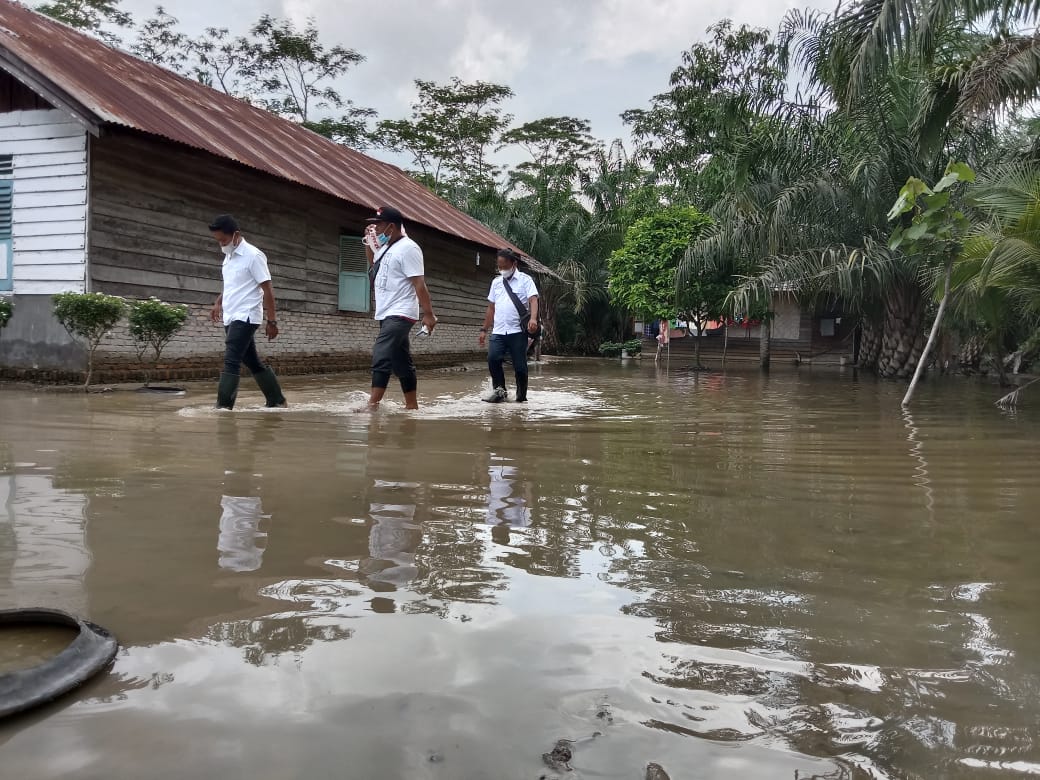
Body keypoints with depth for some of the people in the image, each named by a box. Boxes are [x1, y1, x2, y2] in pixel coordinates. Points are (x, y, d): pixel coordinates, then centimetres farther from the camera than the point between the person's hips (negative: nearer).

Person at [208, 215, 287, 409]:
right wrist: (218, 303, 14)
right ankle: (277, 401, 20)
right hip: (231, 318, 9)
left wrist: (271, 320, -14)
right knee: (253, 362, 12)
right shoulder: (229, 256, 14)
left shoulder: (253, 255, -11)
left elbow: (267, 289, -12)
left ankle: (223, 407, -16)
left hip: (245, 317, -9)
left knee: (231, 362, -15)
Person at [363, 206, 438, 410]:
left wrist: (428, 314, -22)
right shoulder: (386, 248, 16)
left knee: (380, 359, -19)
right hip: (387, 315, 10)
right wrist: (369, 246, 20)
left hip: (400, 315, -10)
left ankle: (372, 405, -21)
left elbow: (419, 284, -18)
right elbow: (375, 268, 37)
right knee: (401, 363, 12)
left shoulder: (408, 248, -13)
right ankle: (411, 405, 17)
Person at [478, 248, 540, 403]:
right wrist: (484, 330, 17)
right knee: (493, 358, -16)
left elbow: (533, 300, -11)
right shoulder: (496, 282, 17)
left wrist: (533, 318, -30)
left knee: (520, 366, -1)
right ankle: (499, 390, 1)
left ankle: (521, 397, 12)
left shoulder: (525, 280, 2)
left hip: (518, 332, -4)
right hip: (499, 332, 4)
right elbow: (491, 308, 21)